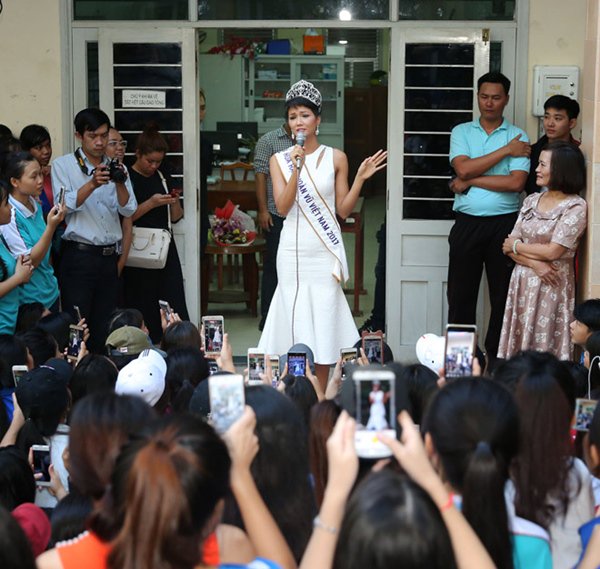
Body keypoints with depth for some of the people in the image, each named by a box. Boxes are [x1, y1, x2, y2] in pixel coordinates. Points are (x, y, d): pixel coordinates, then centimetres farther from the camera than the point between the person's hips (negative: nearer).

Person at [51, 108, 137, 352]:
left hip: (108, 256, 4)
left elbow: (128, 210, 3)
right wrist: (92, 184, -24)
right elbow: (65, 205, -11)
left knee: (103, 329, 7)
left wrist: (120, 184, -15)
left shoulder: (116, 168, 13)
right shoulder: (63, 165, 2)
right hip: (78, 256, -4)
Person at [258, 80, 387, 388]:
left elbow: (343, 210, 5)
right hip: (293, 251, 0)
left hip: (325, 251, 0)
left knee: (323, 325, 0)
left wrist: (360, 179, -7)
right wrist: (297, 169, -16)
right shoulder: (279, 160, 5)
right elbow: (283, 207, -7)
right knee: (295, 324, 0)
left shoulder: (336, 158, 5)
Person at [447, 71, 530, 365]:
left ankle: (496, 357, 18)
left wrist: (469, 181, -10)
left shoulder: (518, 137, 1)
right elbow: (463, 168, -11)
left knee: (503, 294, 6)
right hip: (467, 223, 1)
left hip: (504, 223, -1)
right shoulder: (461, 132, 7)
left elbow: (515, 182, -14)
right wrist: (506, 150, -10)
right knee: (460, 294, 5)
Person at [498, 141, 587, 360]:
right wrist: (534, 263, -13)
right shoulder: (532, 201, 10)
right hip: (522, 283, 6)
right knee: (517, 343, 6)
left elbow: (552, 252, -15)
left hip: (551, 286, -6)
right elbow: (509, 245, 4)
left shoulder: (575, 207, -9)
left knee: (544, 347, -3)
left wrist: (516, 245, -3)